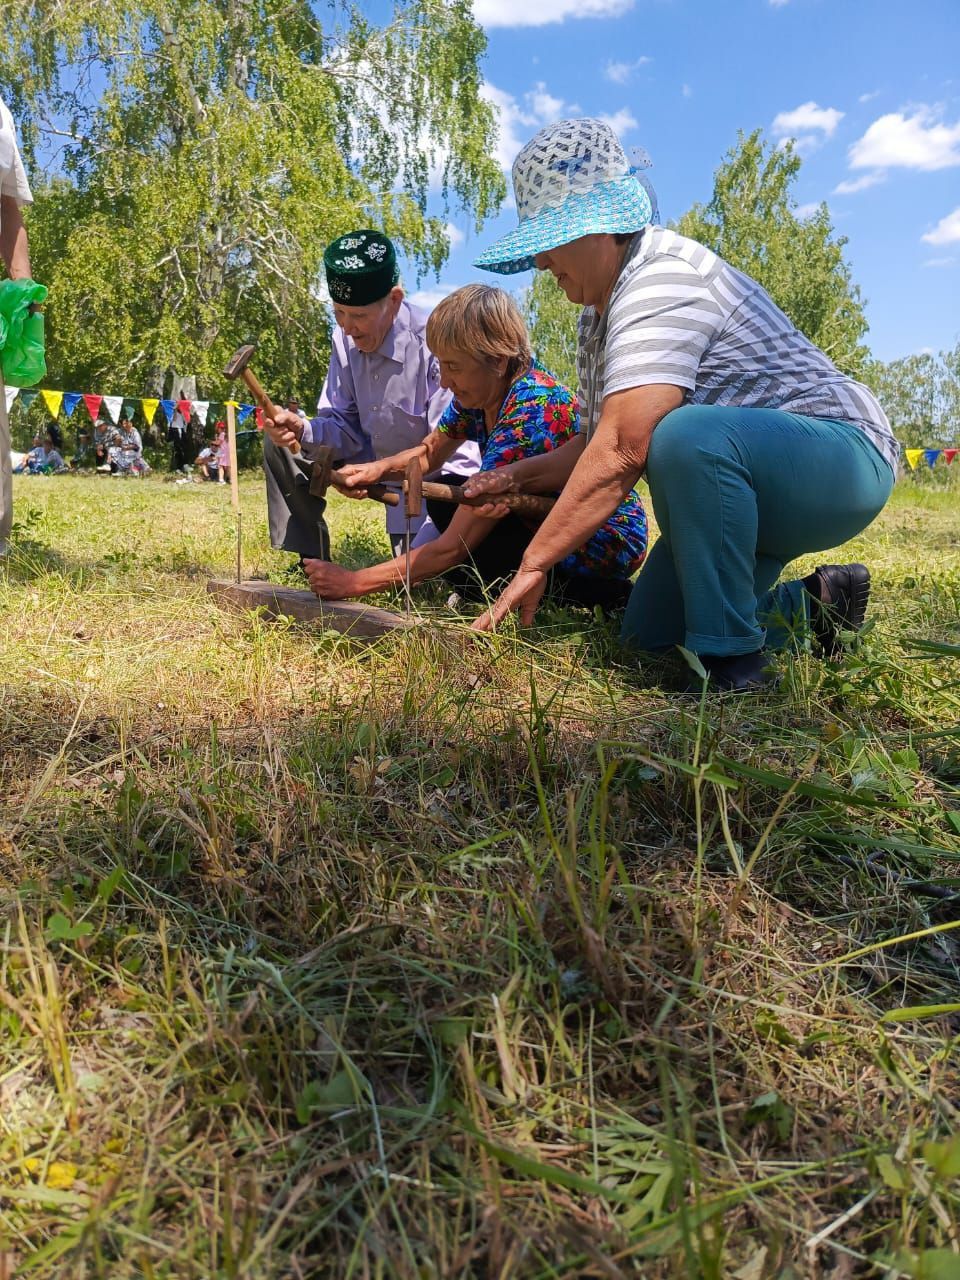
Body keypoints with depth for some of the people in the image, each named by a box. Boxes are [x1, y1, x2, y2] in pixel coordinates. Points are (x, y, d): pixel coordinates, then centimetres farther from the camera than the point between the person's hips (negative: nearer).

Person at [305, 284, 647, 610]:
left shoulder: (527, 416, -32)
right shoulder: (481, 391, -7)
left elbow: (453, 548, -31)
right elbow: (430, 452, 11)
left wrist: (352, 582, -27)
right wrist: (379, 468, -13)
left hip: (607, 540, -9)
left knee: (459, 566, -19)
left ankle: (605, 596, -8)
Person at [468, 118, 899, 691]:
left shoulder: (662, 277, -22)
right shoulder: (600, 312, 10)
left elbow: (622, 450, -34)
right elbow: (597, 444, 9)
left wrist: (534, 563, -31)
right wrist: (521, 475, -8)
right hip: (746, 488, 10)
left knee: (687, 433, -40)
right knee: (650, 635, 10)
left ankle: (734, 664, -26)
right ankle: (817, 601, 24)